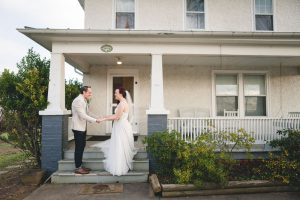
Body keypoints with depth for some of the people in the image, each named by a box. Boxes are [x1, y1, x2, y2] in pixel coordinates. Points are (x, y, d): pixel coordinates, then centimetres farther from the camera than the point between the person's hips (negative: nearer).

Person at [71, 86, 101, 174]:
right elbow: (82, 115, -23)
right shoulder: (78, 101, -18)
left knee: (82, 147, 15)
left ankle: (80, 165, 26)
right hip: (78, 128, -10)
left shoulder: (84, 101, 12)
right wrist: (95, 120, -19)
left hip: (83, 128, 10)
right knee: (79, 148, -2)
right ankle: (77, 168, 9)